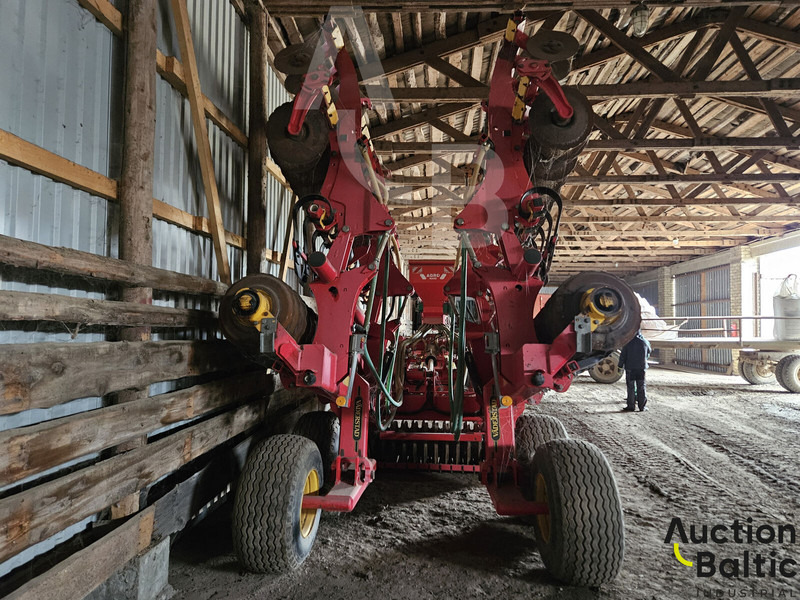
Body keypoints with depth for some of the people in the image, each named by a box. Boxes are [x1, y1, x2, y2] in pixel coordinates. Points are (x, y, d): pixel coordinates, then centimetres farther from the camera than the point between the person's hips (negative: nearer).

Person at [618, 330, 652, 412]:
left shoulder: (628, 342, -7)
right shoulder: (645, 342, 0)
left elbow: (623, 355, -6)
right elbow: (649, 352, 18)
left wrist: (621, 365, 2)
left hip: (630, 368, -2)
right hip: (642, 368, 2)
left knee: (631, 387, 3)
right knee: (641, 387, 8)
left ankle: (631, 406, 3)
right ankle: (642, 406, 9)